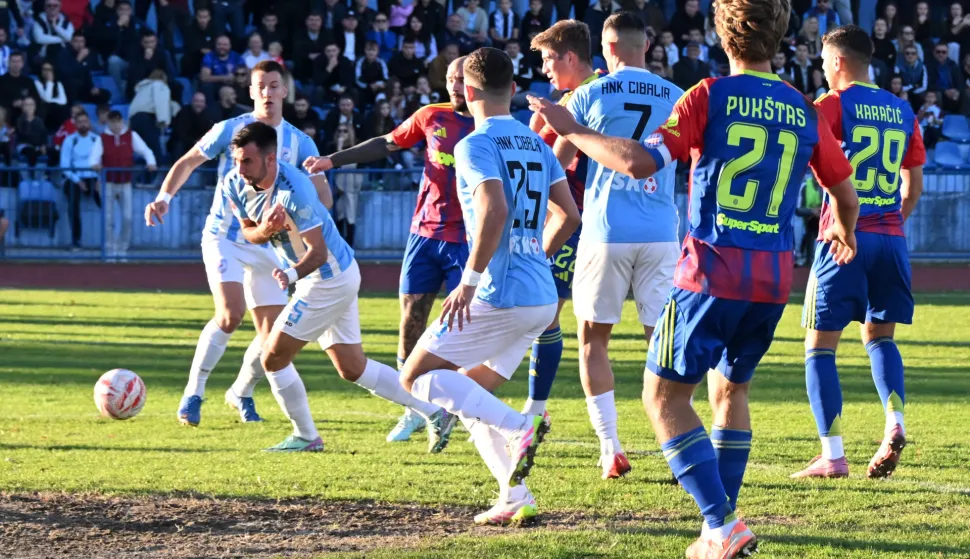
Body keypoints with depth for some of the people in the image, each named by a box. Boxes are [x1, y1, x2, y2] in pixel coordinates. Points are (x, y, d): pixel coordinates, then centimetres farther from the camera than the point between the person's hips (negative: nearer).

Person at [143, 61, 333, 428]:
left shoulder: (299, 143, 0)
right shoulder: (230, 130, -5)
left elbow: (323, 197, 0)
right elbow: (188, 162, 4)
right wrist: (164, 197, -11)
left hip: (266, 244, 3)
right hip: (223, 237, -3)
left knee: (273, 335, 0)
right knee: (231, 314, -24)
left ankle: (242, 393, 27)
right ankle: (193, 393, -11)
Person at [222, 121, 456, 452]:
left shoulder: (293, 189, -29)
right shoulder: (235, 185, -7)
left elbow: (318, 251, -28)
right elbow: (248, 230, 6)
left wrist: (292, 274, -47)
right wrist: (264, 231, -18)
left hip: (329, 280, -9)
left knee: (273, 358, -5)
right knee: (353, 369, 14)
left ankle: (305, 437, 11)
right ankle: (435, 414, 19)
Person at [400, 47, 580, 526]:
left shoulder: (475, 146, -10)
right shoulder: (538, 145, 13)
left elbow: (495, 212, -24)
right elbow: (567, 216, 16)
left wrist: (470, 280, -18)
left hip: (498, 295, -8)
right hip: (541, 298, 8)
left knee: (416, 378, 1)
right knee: (469, 392, 18)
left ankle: (519, 427, -16)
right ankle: (514, 497, 7)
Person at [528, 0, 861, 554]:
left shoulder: (712, 96, -8)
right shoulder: (805, 112, 6)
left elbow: (639, 161, -17)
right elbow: (846, 194, 18)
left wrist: (574, 131, -3)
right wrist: (845, 234, 41)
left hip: (714, 269, -5)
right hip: (775, 277, 5)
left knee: (665, 394, 3)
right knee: (732, 388, 25)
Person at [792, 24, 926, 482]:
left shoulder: (833, 104, -5)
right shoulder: (902, 111, 12)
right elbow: (914, 188, 16)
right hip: (891, 238, 5)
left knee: (820, 346, 1)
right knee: (879, 336, 20)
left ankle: (833, 456, -7)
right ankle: (894, 425, -4)